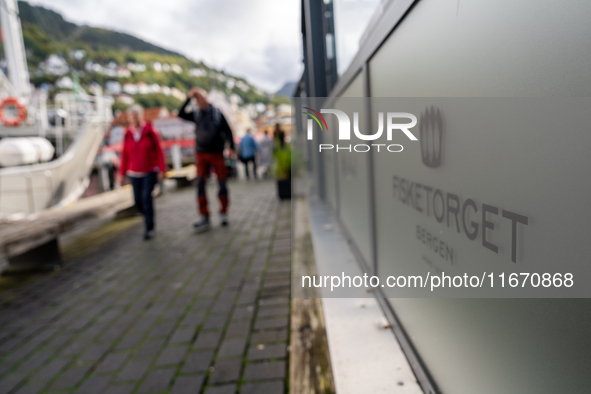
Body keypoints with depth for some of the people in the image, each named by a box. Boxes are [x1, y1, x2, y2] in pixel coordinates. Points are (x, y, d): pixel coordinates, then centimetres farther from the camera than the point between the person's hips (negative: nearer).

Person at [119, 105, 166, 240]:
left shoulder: (150, 131, -8)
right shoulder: (128, 134, -1)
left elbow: (159, 150, -7)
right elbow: (125, 154, 3)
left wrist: (162, 169, -10)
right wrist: (122, 172, 4)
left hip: (150, 171, -3)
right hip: (134, 173, 3)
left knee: (146, 197, -16)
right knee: (138, 200, 3)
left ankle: (149, 228, -8)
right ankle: (147, 215, 36)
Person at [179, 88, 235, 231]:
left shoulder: (217, 113, 0)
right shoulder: (195, 114, 5)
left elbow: (227, 130, 0)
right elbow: (181, 114, -9)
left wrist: (231, 147, -9)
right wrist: (189, 98, -11)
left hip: (217, 153, -1)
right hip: (201, 154, 2)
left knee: (222, 183, 3)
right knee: (200, 183, -7)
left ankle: (224, 213, 18)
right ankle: (204, 216, -5)